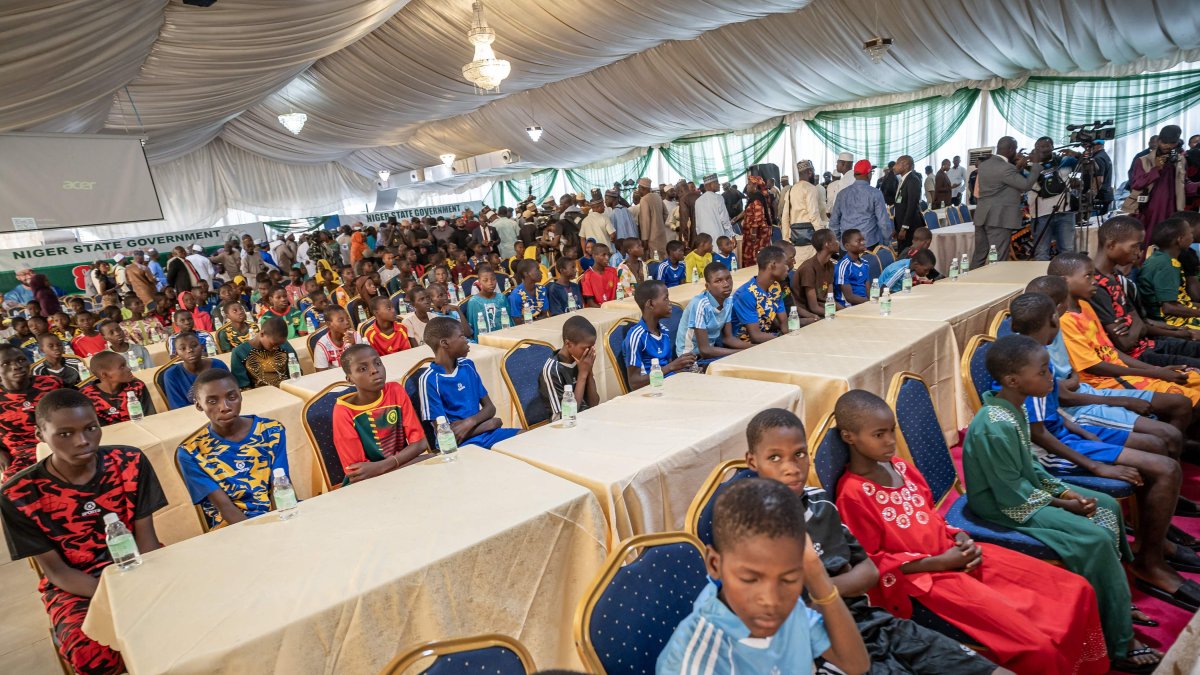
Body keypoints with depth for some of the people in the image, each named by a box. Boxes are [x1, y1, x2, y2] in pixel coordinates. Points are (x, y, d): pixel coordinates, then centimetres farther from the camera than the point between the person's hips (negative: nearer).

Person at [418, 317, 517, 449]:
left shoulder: (467, 365, 9)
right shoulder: (429, 379, -11)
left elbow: (490, 407, 10)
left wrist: (470, 422, -12)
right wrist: (491, 424, -5)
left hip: (486, 432, 6)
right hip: (459, 443, -6)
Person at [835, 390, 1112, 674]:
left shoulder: (899, 466, 5)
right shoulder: (852, 493, -18)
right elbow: (874, 562, -15)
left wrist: (961, 538, -2)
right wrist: (940, 562, -16)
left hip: (956, 553, 8)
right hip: (922, 577, -8)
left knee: (1077, 590, 6)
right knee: (1036, 647, -19)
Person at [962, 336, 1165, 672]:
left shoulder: (1012, 408, 0)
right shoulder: (996, 428, -31)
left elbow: (1027, 465, 12)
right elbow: (1013, 495, -24)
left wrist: (1064, 489, 1)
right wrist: (1063, 503, -12)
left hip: (1023, 489, 11)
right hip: (1006, 508, -11)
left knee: (1108, 506, 13)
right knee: (1097, 539, -16)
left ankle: (1121, 606, 26)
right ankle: (1120, 646, 0)